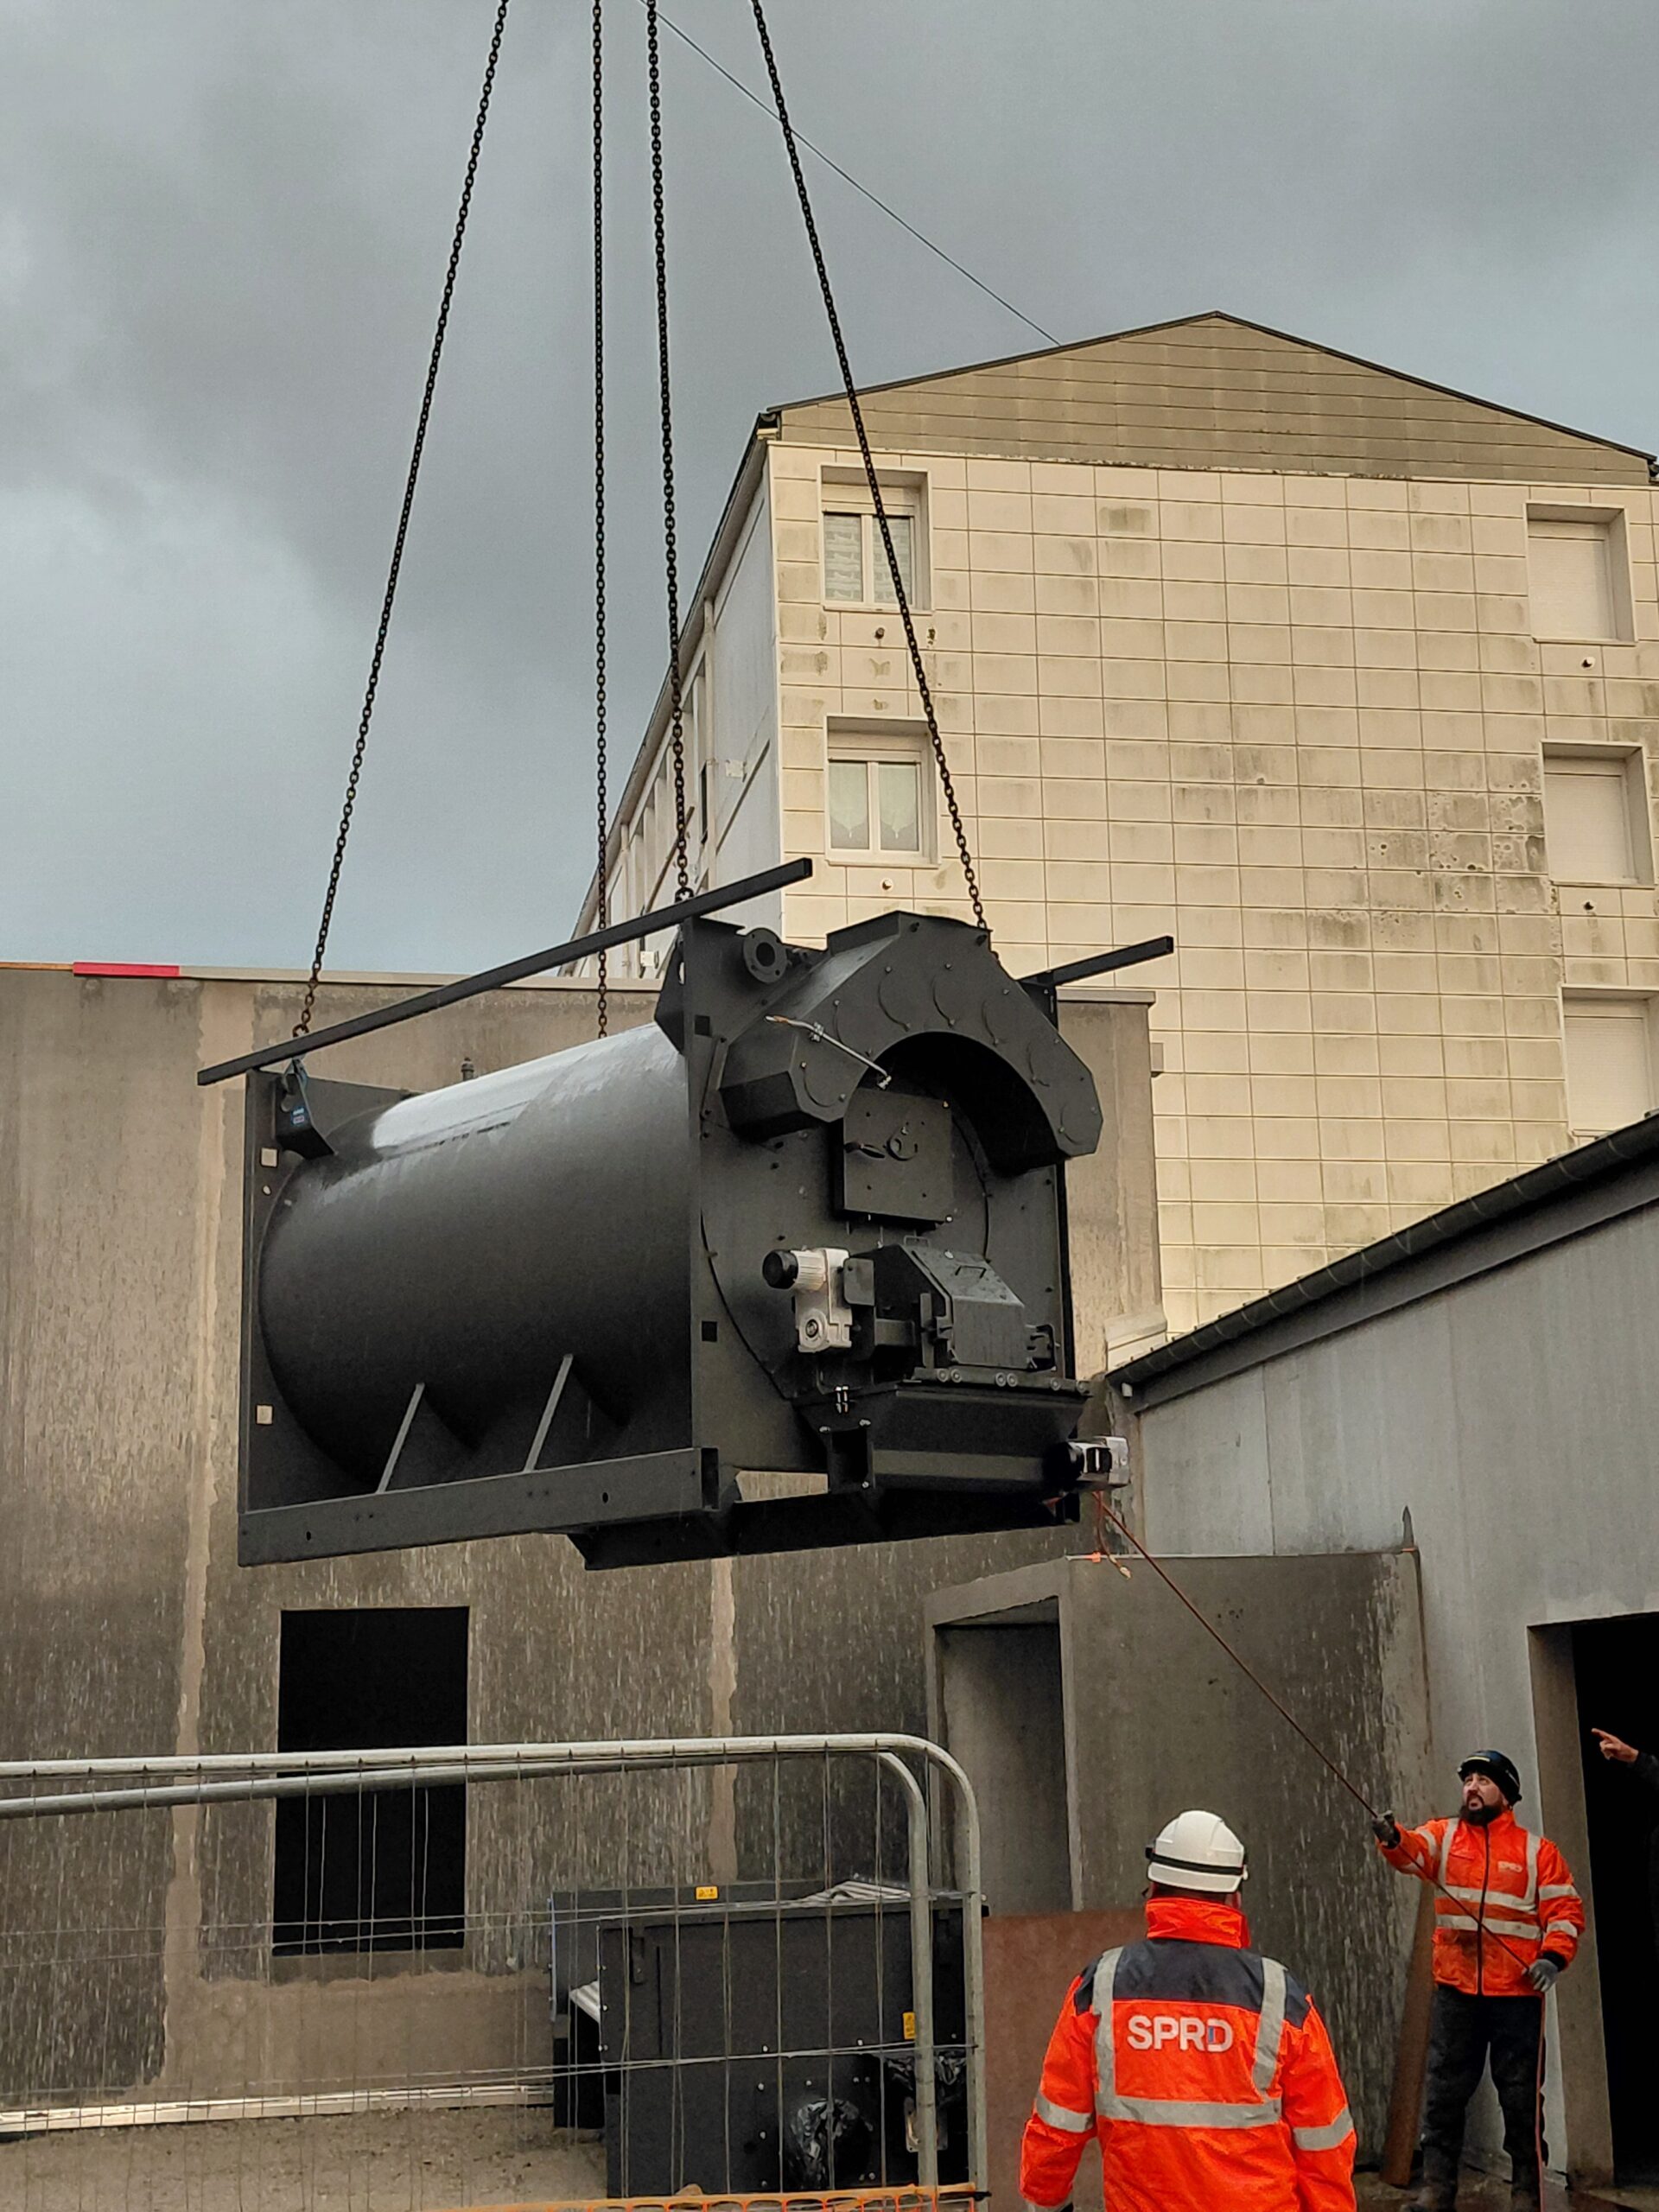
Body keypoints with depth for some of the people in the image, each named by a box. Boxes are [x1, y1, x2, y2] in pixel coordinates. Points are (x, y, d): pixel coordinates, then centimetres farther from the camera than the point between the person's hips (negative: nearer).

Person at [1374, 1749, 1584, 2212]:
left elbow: (1565, 1911, -1)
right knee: (1444, 2092, 6)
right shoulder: (1444, 1836, 6)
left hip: (1517, 1993, -2)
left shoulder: (1537, 1850, 2)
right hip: (1456, 1991, 2)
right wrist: (1393, 1839, -37)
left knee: (1522, 2096, 6)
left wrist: (1553, 1955, -18)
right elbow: (1412, 1850, -14)